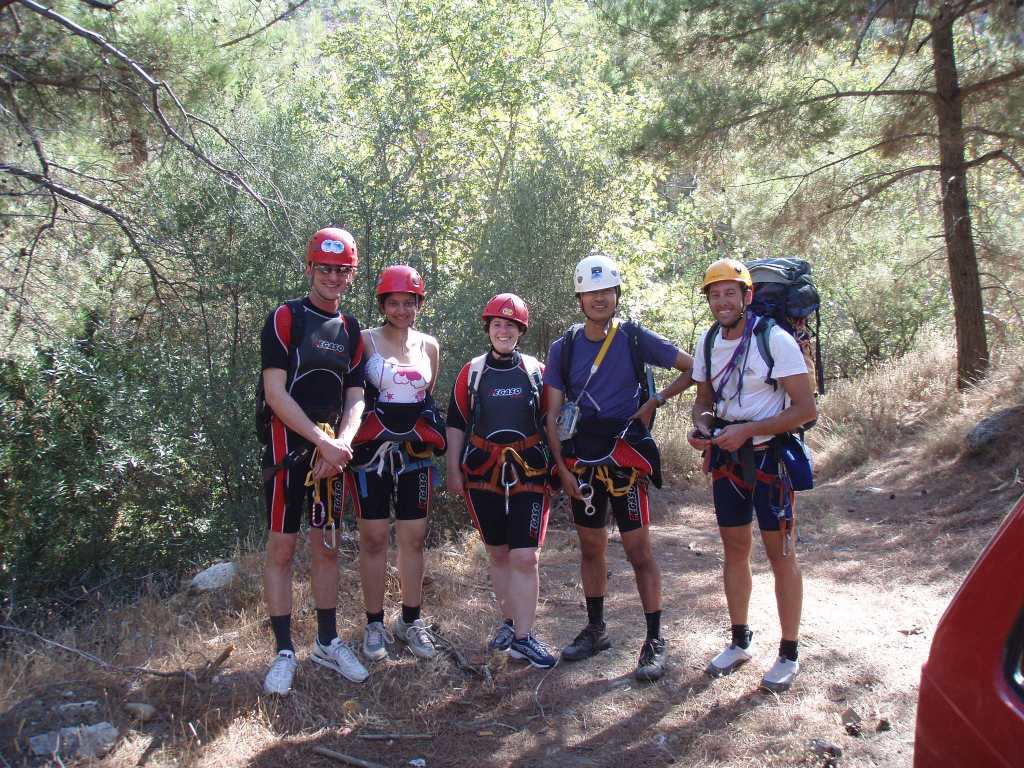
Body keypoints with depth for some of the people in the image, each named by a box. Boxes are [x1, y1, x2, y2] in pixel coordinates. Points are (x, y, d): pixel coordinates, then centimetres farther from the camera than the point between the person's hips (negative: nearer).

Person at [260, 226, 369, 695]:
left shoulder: (351, 330, 12)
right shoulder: (285, 318, -5)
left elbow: (355, 397, 8)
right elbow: (275, 394, -13)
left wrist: (342, 442, -11)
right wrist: (323, 442, -16)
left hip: (332, 452, 5)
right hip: (288, 447, -5)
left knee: (327, 548, 11)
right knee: (281, 548, -1)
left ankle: (327, 642, 22)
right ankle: (284, 652, 8)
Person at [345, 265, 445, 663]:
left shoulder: (429, 346, 10)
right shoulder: (365, 341, -2)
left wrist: (430, 438, 14)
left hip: (415, 452, 4)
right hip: (371, 451, -3)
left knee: (414, 538, 7)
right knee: (374, 538, 1)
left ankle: (411, 620, 20)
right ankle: (374, 624, 12)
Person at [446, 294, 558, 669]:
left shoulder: (536, 370, 4)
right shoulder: (472, 372, 4)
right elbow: (456, 423, 7)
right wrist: (453, 469, 3)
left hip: (529, 472, -1)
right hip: (483, 472, 1)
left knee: (525, 556, -7)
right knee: (498, 553, 12)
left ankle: (523, 637, 1)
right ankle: (509, 622, 27)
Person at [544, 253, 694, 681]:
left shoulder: (635, 339, -3)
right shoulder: (563, 348, 4)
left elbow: (693, 368, 2)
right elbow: (553, 413, 4)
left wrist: (654, 402, -7)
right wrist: (563, 468, -2)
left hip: (625, 459, -3)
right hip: (582, 462, 3)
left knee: (638, 550, -2)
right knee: (591, 548, 13)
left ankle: (655, 640, 8)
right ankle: (595, 630, 27)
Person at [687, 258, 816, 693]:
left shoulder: (775, 339, -15)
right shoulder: (708, 342, 4)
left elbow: (805, 409, -16)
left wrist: (747, 430, -22)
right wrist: (701, 426, -7)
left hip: (768, 455, -5)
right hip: (725, 457, 6)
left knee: (779, 552, 1)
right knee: (734, 549, 13)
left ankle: (789, 654, 14)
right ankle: (740, 642, 28)